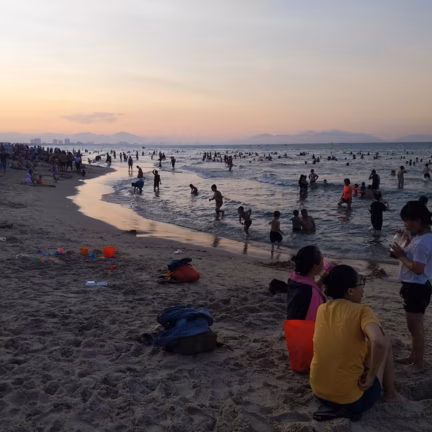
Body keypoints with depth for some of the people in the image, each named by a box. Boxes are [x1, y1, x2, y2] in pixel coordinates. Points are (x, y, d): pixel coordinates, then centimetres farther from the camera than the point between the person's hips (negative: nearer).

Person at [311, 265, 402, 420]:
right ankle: (390, 393, 30)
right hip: (352, 400, -5)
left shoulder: (321, 309, 1)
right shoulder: (361, 311, -15)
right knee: (386, 344, 14)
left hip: (319, 393, 6)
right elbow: (379, 342, -33)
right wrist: (371, 375, -19)